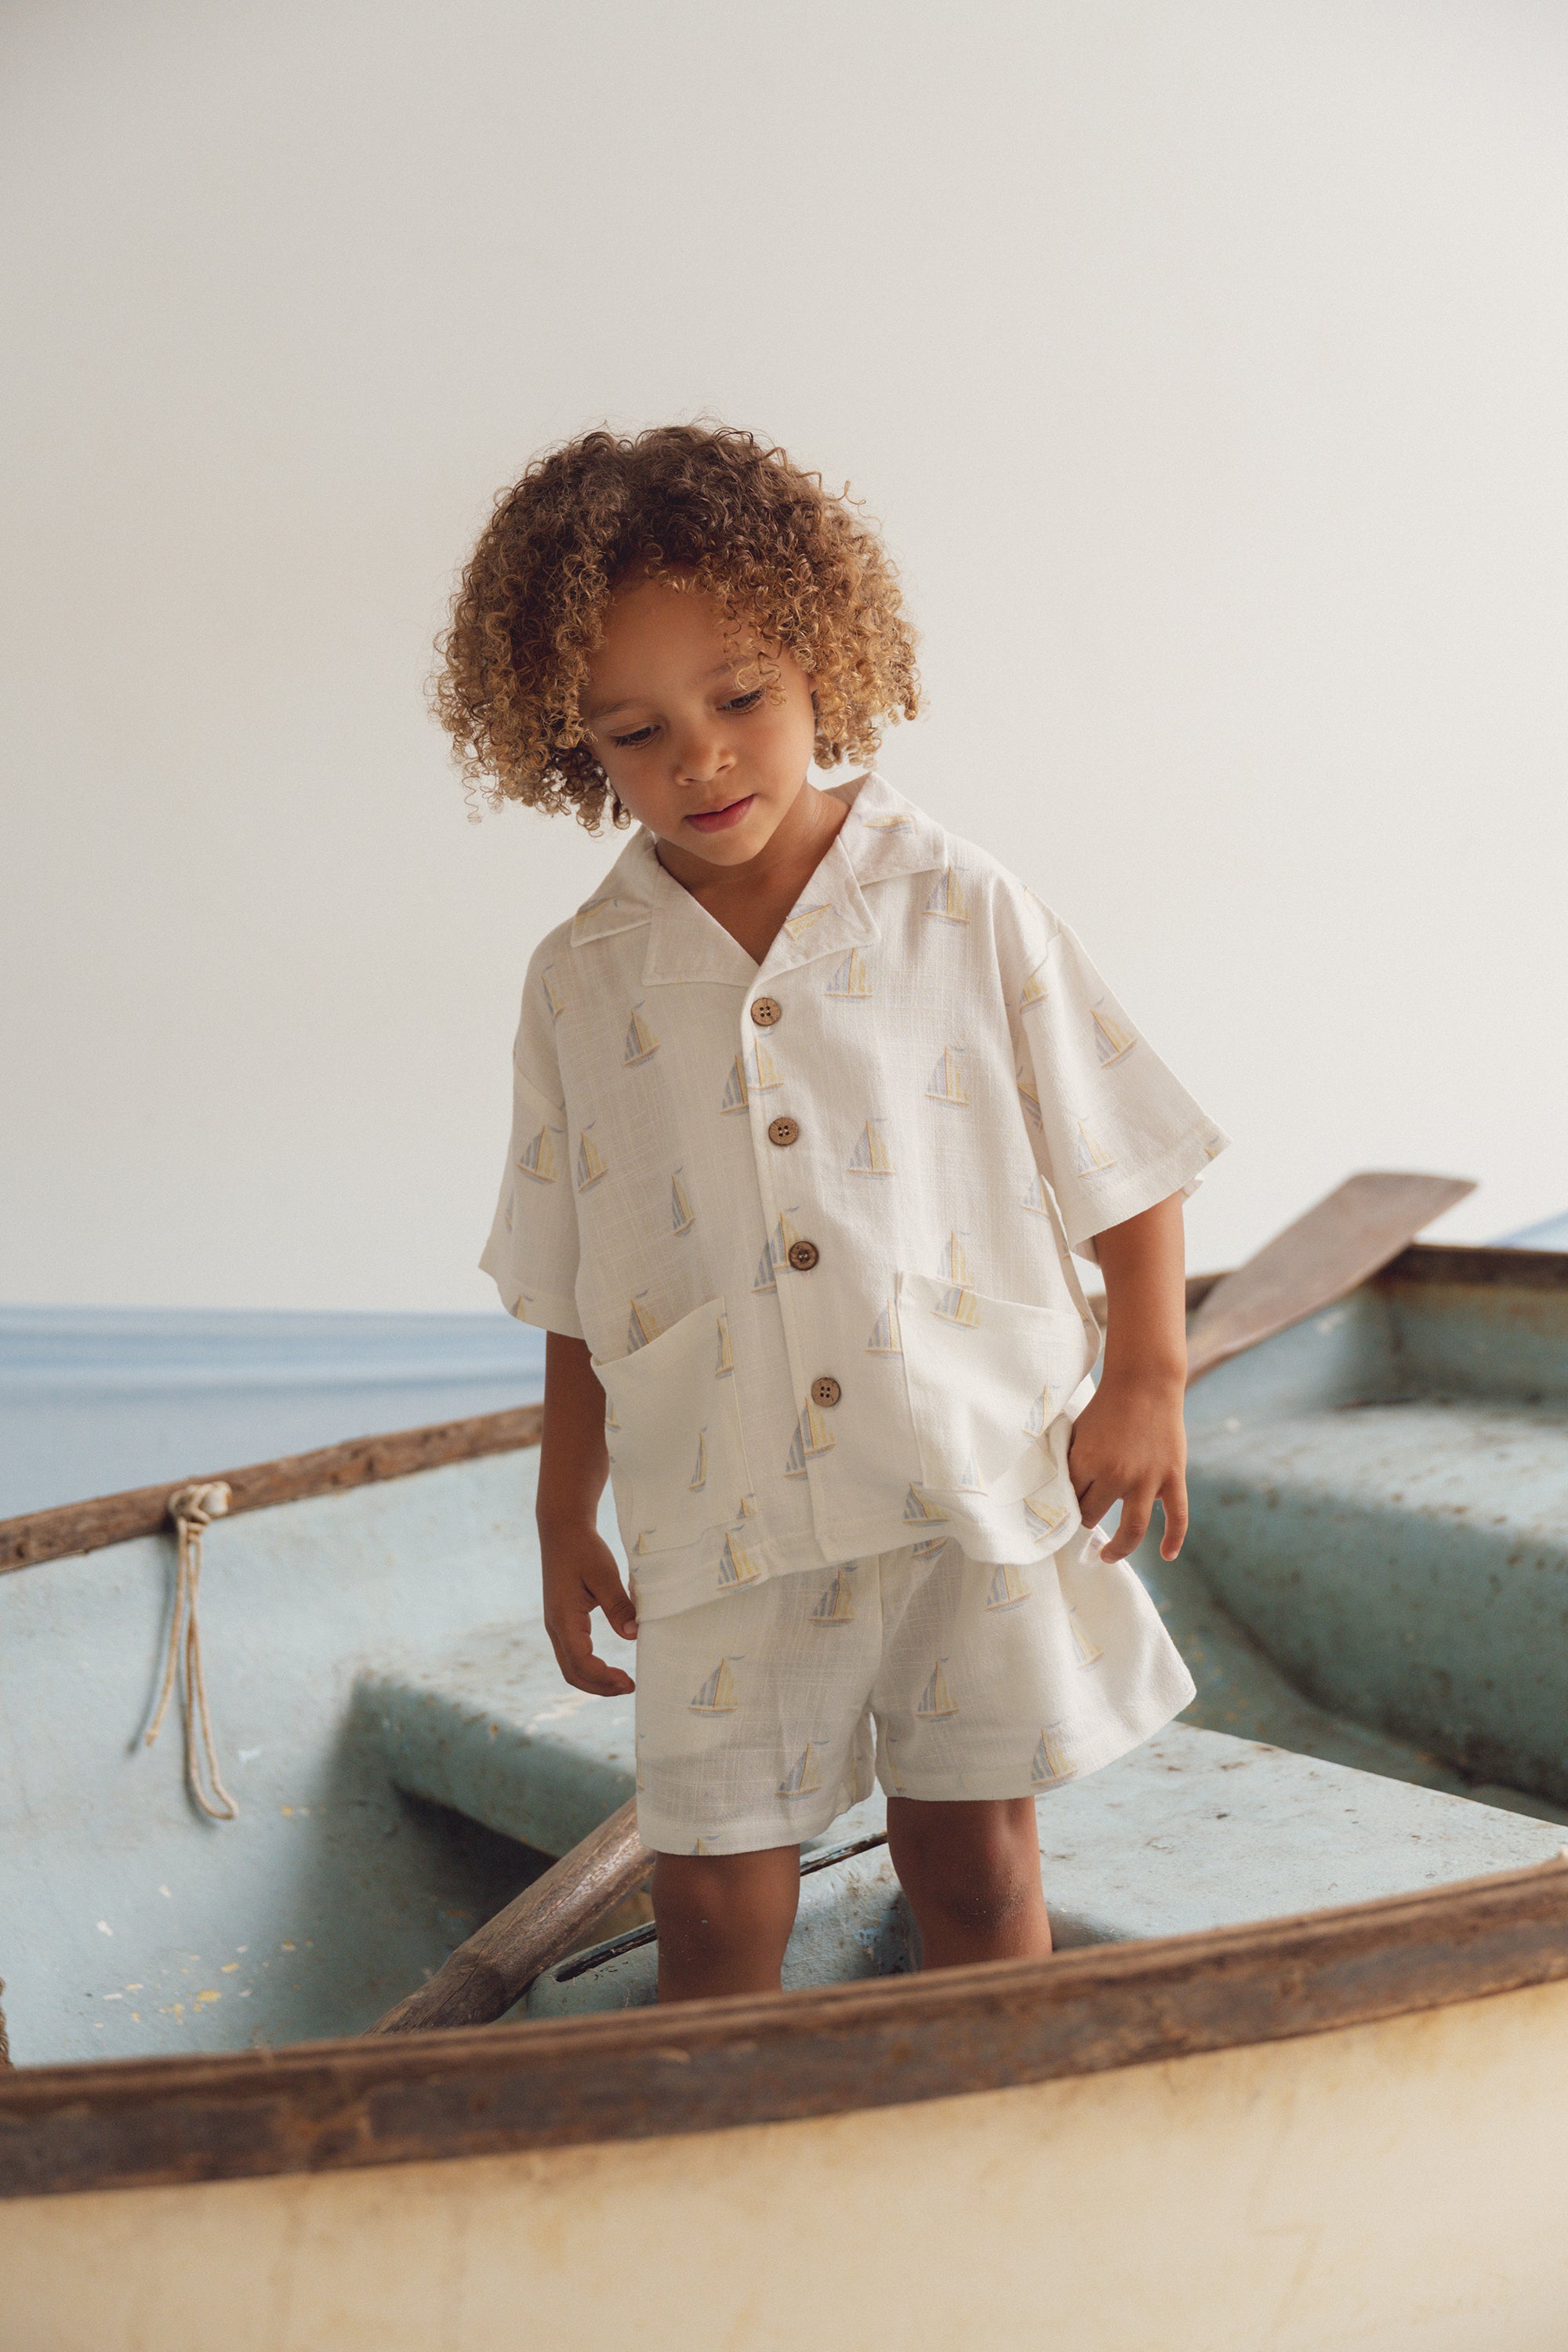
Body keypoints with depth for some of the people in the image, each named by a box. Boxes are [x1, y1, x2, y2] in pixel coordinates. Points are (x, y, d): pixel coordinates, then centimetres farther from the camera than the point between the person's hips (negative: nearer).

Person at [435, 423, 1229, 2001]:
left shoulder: (960, 912, -3)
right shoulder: (582, 982, 2)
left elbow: (1123, 1159, 3)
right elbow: (575, 1299, 10)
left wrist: (1146, 1377, -6)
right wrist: (565, 1519, 12)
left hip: (977, 1478, -1)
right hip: (722, 1522, 1)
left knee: (976, 1865, 9)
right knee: (715, 1900, 6)